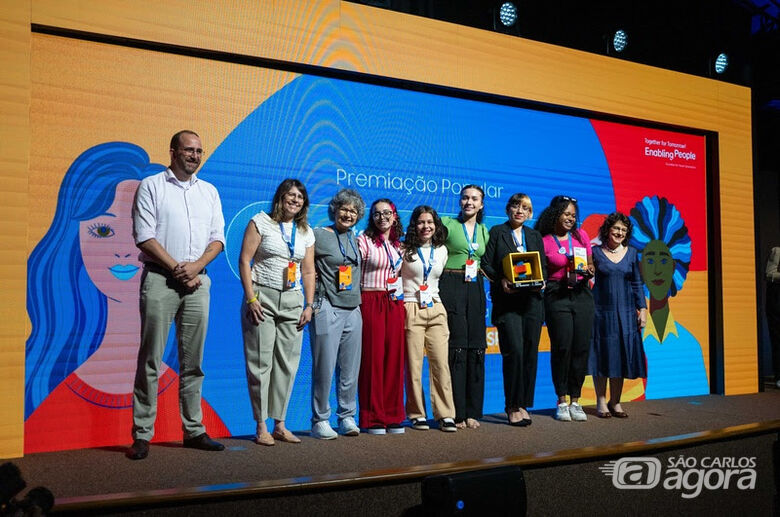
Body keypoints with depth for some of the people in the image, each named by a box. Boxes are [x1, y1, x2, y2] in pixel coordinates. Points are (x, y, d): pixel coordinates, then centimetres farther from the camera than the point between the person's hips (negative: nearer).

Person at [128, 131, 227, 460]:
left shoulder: (209, 191, 17)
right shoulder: (151, 186, 5)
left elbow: (218, 237, 10)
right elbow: (144, 235, -4)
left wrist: (196, 266, -7)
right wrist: (176, 268, -11)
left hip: (198, 281, 4)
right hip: (160, 279, -4)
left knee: (193, 361, 7)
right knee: (151, 359, -3)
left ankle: (193, 430, 13)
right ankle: (142, 435, 3)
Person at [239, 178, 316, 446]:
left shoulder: (306, 232, 14)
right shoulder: (261, 222, 1)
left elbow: (309, 271, 14)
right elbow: (244, 260, -5)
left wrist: (309, 305, 5)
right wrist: (251, 298, -13)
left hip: (292, 301, 5)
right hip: (262, 297, -4)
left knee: (287, 364, 5)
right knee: (260, 362, -2)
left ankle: (279, 424, 14)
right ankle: (261, 426, 5)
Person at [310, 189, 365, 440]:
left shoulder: (354, 237, 15)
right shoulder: (319, 235, -4)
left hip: (353, 309, 6)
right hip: (327, 308, -6)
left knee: (351, 368, 9)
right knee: (324, 367, -3)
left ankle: (347, 417, 19)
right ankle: (319, 421, 8)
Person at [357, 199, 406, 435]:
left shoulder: (398, 245, 16)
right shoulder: (364, 240, 0)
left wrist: (401, 296, 12)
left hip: (395, 304, 5)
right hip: (371, 303, -5)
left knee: (394, 358, 4)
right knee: (373, 358, -4)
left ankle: (393, 416, 13)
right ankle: (373, 418, 5)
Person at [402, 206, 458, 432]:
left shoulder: (442, 250, 14)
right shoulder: (405, 250, 2)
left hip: (436, 310, 3)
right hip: (412, 310, -3)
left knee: (441, 363, -3)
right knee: (413, 365, -3)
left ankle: (446, 415, 3)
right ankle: (417, 415, 7)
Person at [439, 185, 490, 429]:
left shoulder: (484, 231, 17)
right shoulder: (447, 224, 3)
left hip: (475, 289, 5)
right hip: (451, 287, -5)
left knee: (476, 348, 4)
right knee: (456, 347, -7)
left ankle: (473, 411, 13)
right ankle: (456, 413, 0)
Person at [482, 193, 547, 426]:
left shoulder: (535, 236, 17)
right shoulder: (496, 232, 6)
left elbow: (544, 266, 17)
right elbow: (486, 263, 0)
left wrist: (540, 281, -4)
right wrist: (501, 280, -15)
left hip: (532, 299, 4)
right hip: (507, 300, -4)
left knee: (530, 353, 3)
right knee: (515, 351, -12)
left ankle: (524, 405, 13)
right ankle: (513, 406, 1)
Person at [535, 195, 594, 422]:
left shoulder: (581, 236, 12)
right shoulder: (544, 241, 0)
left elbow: (590, 265, 17)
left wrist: (589, 272, -3)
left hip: (582, 294, 4)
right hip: (557, 297, -4)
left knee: (581, 348, 1)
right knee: (562, 348, -5)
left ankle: (575, 401, 13)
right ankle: (562, 401, 9)